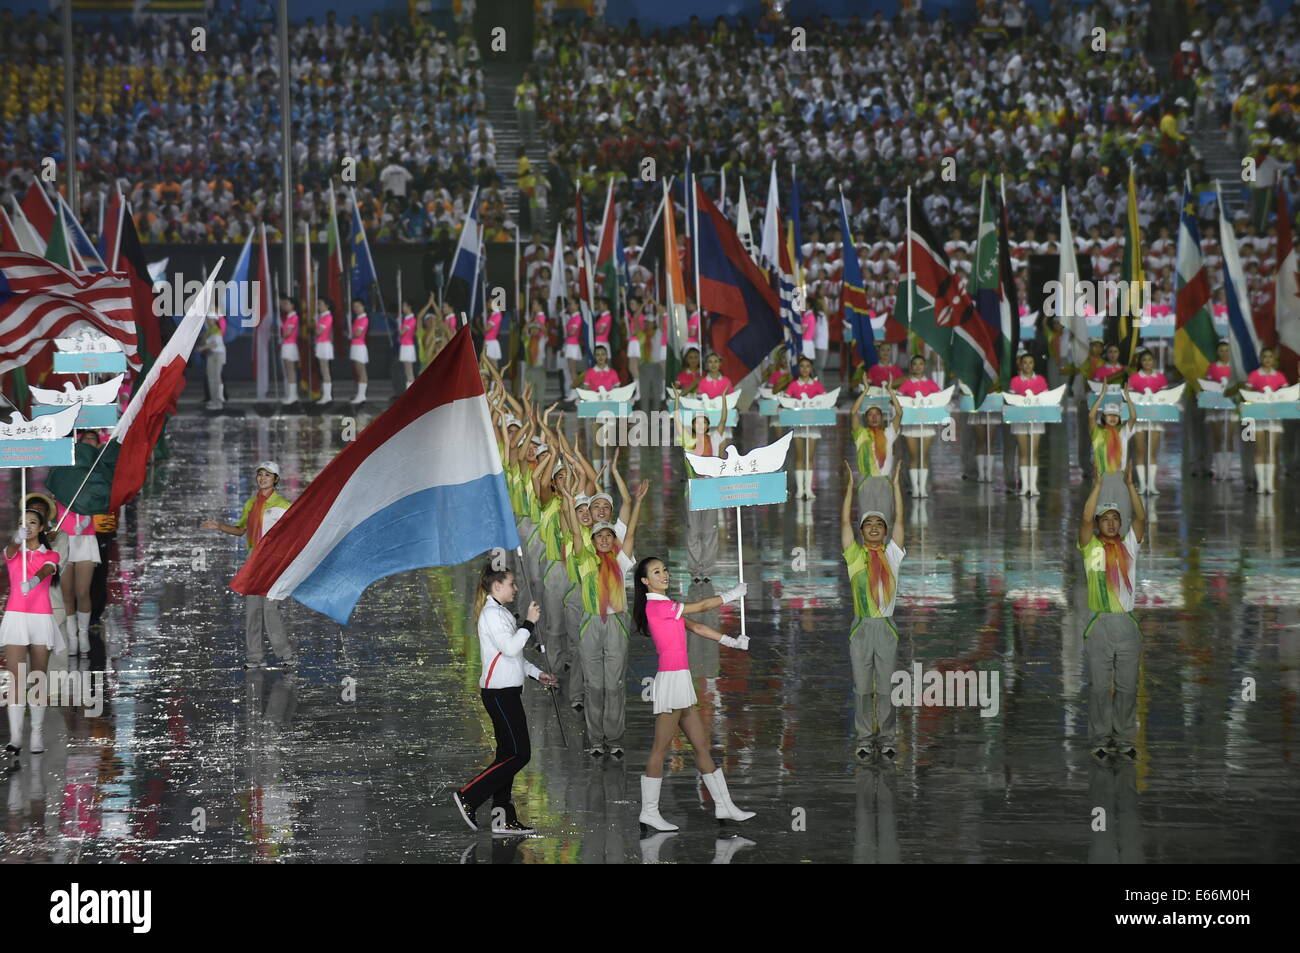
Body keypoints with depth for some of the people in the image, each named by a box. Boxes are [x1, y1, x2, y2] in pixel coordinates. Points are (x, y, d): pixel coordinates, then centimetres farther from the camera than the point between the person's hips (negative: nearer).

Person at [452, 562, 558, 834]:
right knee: (519, 753, -12)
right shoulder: (492, 614, -12)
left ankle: (503, 818, 7)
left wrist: (537, 673, 22)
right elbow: (510, 648, -23)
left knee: (508, 753, 8)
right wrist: (529, 623, -15)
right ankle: (467, 797, -10)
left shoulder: (500, 613, 19)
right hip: (500, 692, -11)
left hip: (506, 692, 11)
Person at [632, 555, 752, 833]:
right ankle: (649, 812, -2)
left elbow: (696, 627, 17)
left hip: (680, 683, 10)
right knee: (661, 748, -5)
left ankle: (724, 805, 16)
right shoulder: (655, 606, -13)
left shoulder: (665, 606, 17)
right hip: (671, 680, -10)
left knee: (701, 745, 12)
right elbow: (701, 607, -6)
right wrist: (732, 594, 6)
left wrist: (732, 642, 12)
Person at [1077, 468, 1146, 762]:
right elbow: (1085, 519, -11)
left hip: (1127, 624, 2)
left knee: (1127, 687, 6)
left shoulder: (1129, 545, 11)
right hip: (1100, 624, -2)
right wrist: (1098, 484, -14)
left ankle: (1125, 740, 12)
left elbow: (1141, 518, -1)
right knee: (1099, 687, 0)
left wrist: (1130, 485, -9)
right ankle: (1100, 741, 5)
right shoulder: (1091, 547, 4)